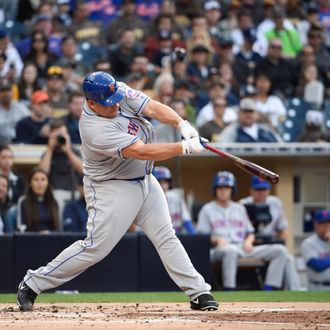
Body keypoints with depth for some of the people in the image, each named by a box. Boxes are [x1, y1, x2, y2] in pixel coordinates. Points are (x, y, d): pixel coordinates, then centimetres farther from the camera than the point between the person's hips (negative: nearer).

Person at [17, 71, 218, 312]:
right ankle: (33, 283, 0)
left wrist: (182, 124, -29)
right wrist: (184, 147, -28)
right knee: (95, 247, -9)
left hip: (145, 181, 8)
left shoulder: (120, 92, -8)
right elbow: (142, 152, -31)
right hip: (111, 189, -8)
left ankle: (198, 292, 6)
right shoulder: (96, 129, -30)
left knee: (166, 237, 4)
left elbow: (152, 108, -11)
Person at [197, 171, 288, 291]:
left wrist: (248, 241, 2)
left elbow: (250, 233, 26)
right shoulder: (207, 209, 11)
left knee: (280, 250, -13)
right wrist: (216, 239, -17)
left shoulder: (240, 208, 25)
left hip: (244, 249, 5)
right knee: (231, 250, -44)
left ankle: (268, 291, -24)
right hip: (218, 250, -5)